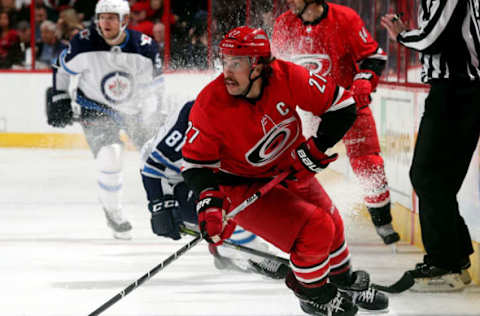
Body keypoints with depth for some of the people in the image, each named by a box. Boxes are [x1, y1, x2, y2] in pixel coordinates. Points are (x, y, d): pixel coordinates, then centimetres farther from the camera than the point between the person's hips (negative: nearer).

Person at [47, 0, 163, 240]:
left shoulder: (146, 47, -20)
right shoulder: (84, 44, -22)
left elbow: (154, 86, -5)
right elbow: (62, 68, -2)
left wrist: (149, 118, -9)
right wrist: (58, 99, -2)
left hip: (135, 108, 3)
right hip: (95, 109, -2)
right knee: (111, 157, -23)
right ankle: (113, 212, -1)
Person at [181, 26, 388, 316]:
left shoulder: (286, 78, -23)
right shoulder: (211, 104, -27)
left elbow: (342, 105, -14)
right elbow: (197, 161, -17)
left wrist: (317, 147, -21)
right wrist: (209, 199, -32)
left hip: (290, 170, 5)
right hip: (242, 185, -5)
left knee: (332, 224, 18)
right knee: (313, 229, -18)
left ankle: (343, 280, 48)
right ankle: (313, 293, 9)